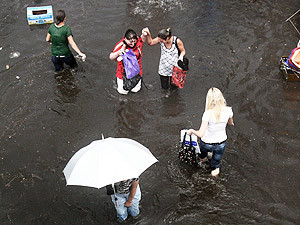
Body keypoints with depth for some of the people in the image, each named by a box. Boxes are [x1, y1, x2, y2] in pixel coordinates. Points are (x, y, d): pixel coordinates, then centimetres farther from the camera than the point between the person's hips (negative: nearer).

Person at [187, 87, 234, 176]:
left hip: (207, 144, -1)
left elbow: (200, 134, -30)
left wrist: (192, 131, -10)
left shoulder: (208, 113, -30)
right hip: (221, 144, 1)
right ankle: (214, 168, 60)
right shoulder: (228, 110, -20)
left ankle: (203, 157, 68)